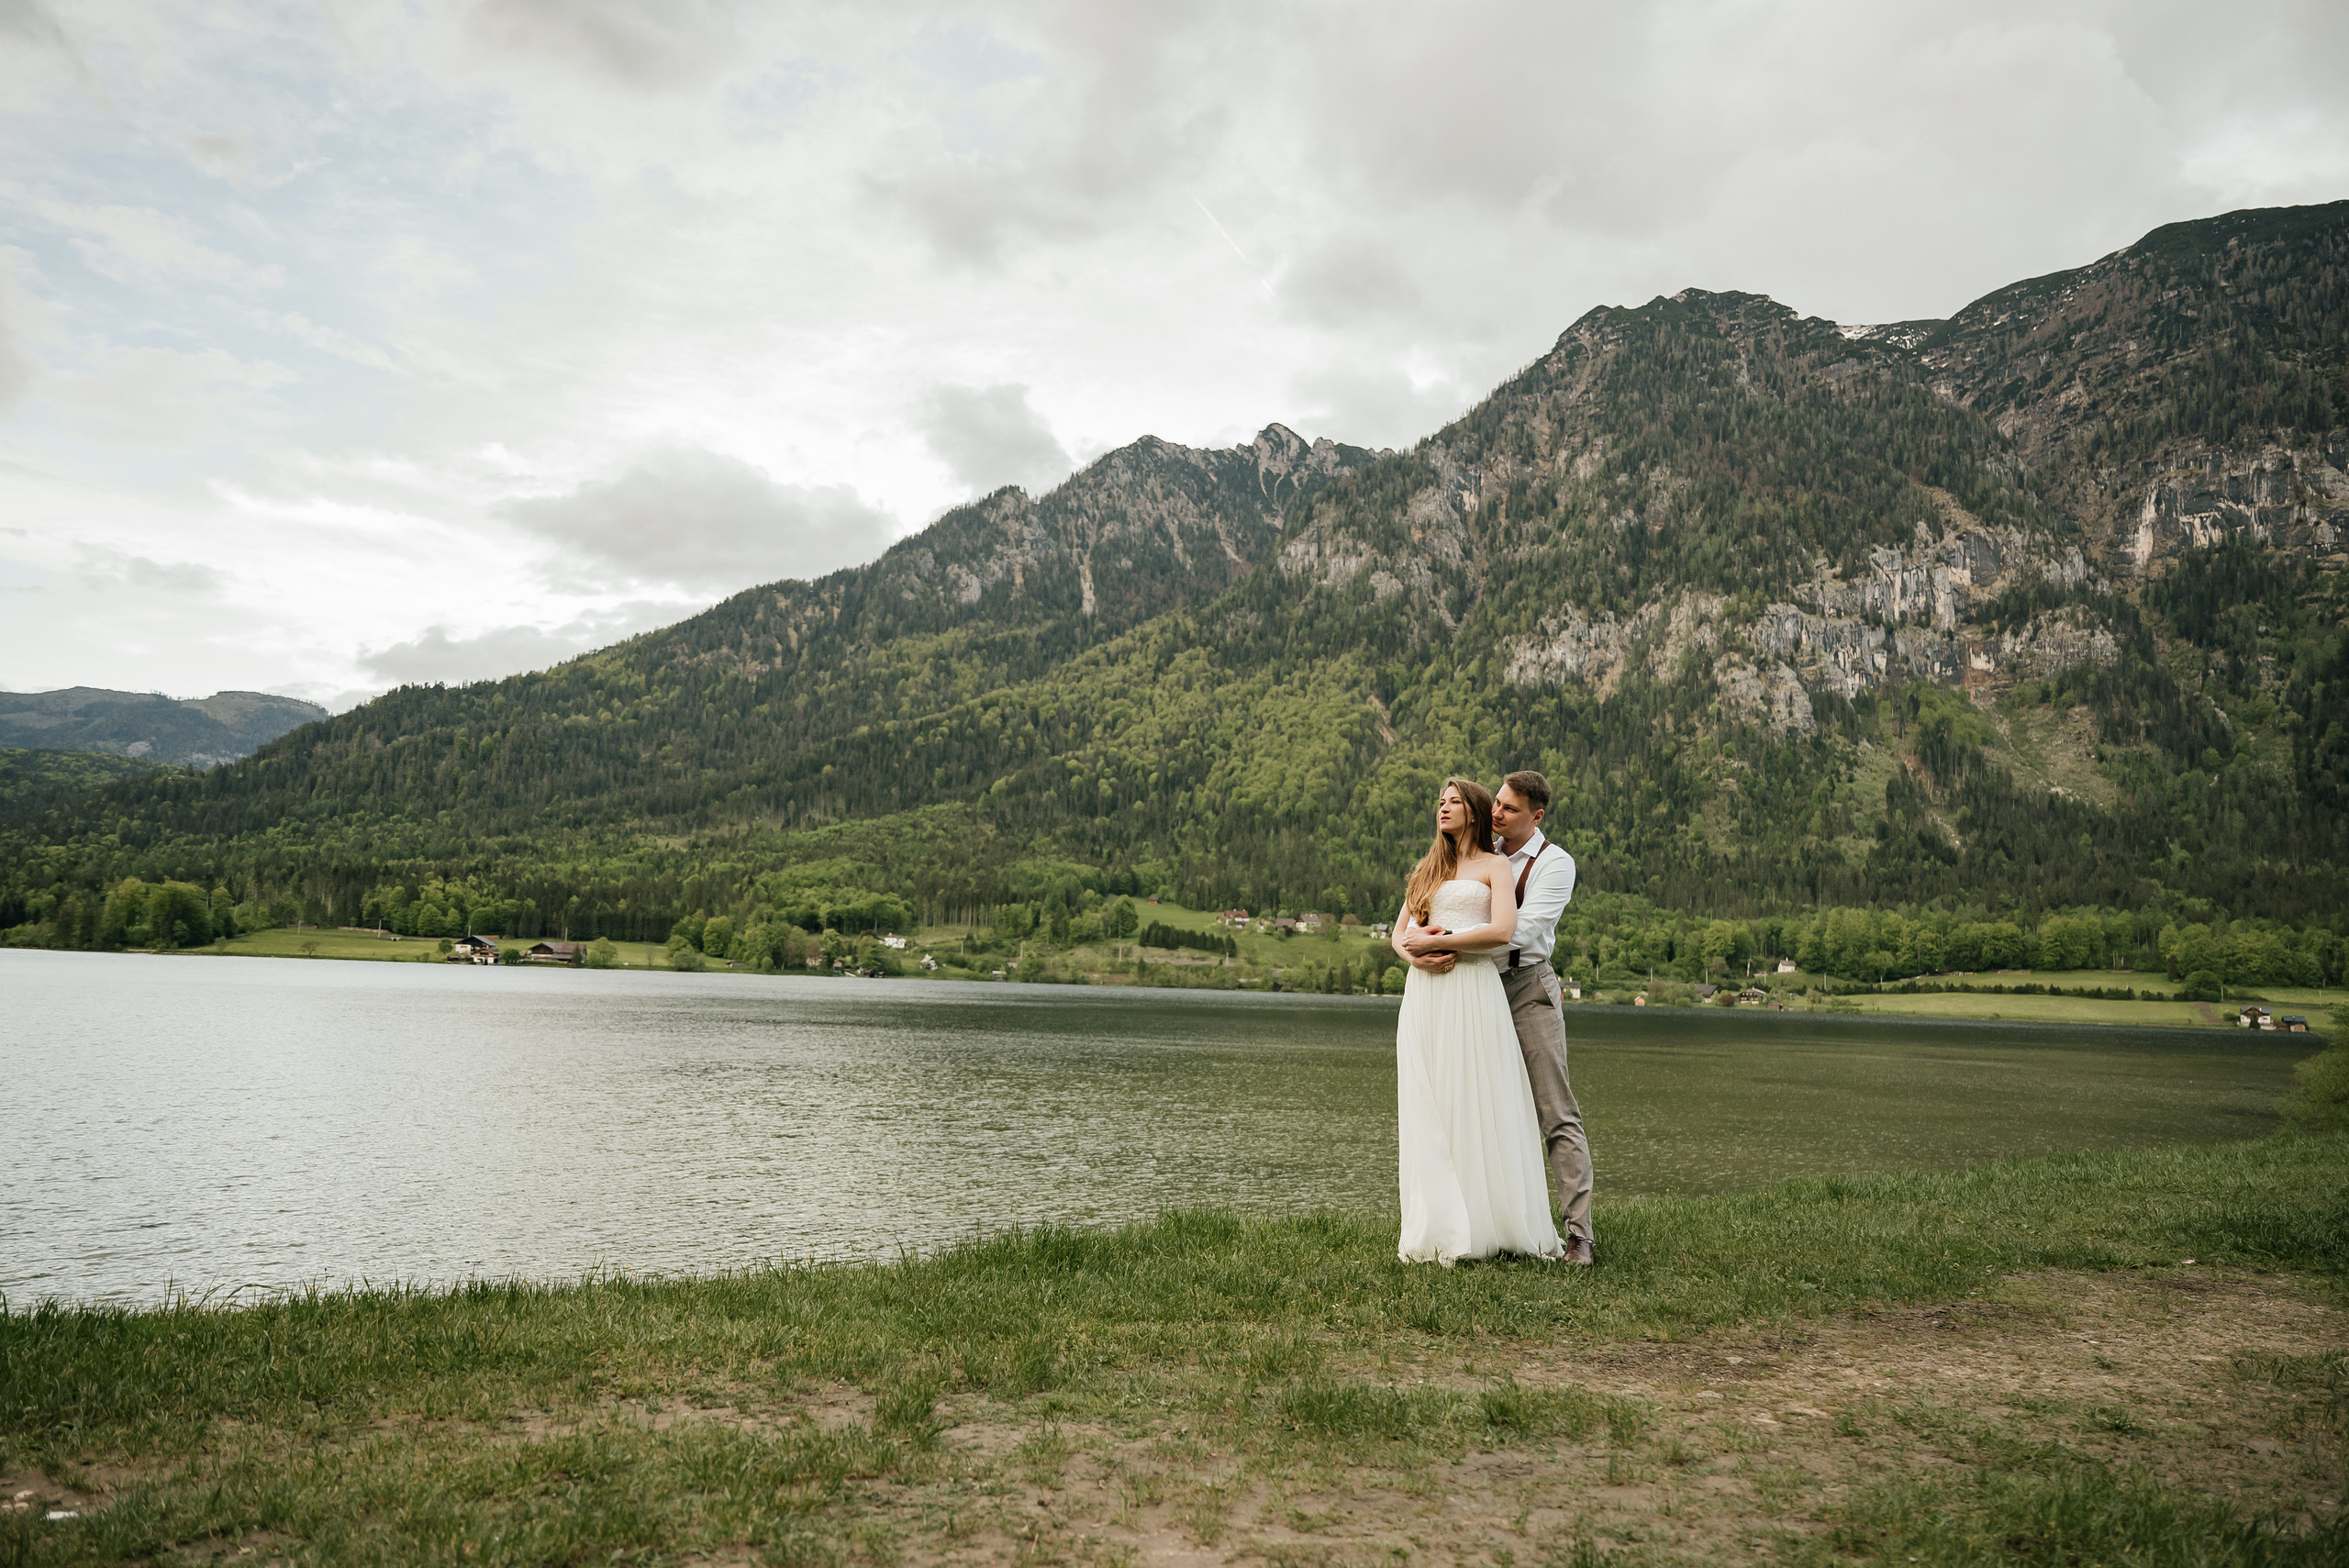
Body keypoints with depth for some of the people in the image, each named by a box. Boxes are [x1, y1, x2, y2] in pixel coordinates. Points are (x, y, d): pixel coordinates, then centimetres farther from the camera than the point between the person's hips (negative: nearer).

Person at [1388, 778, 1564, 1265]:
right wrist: (1412, 952, -6)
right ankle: (1438, 1230, 4)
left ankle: (1488, 1225, -1)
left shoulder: (1495, 866, 6)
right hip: (1422, 994, 5)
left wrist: (1436, 941, -9)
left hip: (1472, 991, -5)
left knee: (1475, 1106, -6)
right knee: (1427, 1112, 1)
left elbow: (1502, 931, -11)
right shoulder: (1427, 869, 22)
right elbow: (1399, 932, 17)